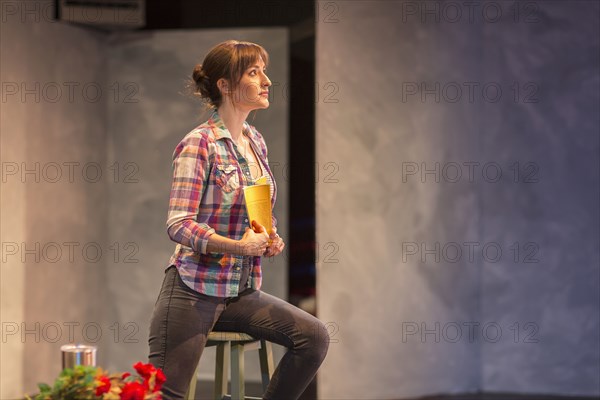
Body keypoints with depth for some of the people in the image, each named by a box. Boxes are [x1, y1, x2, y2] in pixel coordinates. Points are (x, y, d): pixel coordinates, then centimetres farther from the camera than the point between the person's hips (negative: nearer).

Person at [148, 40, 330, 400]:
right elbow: (179, 225, -17)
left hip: (241, 291, 7)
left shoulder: (255, 141, 11)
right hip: (194, 289, -7)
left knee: (314, 336, -11)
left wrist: (270, 239, -1)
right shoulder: (199, 144, -11)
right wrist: (237, 246, -27)